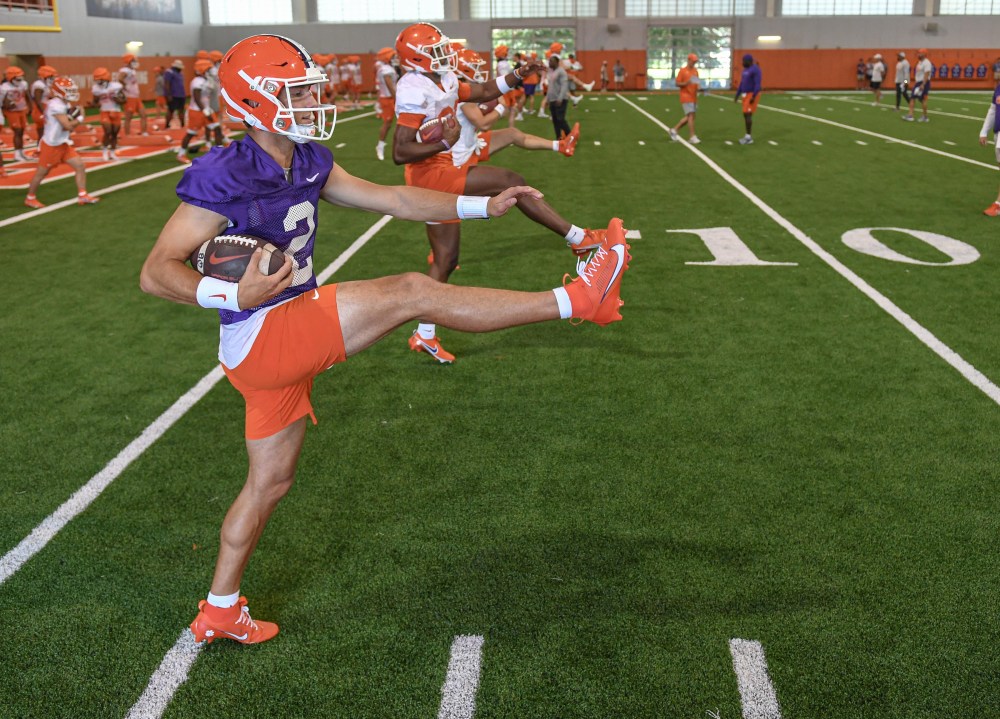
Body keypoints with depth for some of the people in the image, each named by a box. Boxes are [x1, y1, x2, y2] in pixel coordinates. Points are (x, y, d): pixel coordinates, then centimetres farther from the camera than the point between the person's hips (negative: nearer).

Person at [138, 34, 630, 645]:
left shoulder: (309, 163, 7)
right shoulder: (225, 178, -17)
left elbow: (391, 200, 12)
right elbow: (155, 272, -19)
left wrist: (485, 205, 8)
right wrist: (235, 295, -37)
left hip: (288, 341, 9)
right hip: (263, 337, -9)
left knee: (271, 481, 20)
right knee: (413, 293, -16)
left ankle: (220, 611, 37)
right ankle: (576, 299, -11)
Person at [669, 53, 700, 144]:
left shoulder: (695, 71, 12)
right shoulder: (682, 70, -6)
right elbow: (677, 83, -8)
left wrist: (697, 86, -1)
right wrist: (686, 83, -23)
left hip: (693, 97, 7)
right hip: (686, 97, -7)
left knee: (689, 117, 9)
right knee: (691, 115, -12)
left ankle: (675, 129, 23)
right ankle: (692, 136, -10)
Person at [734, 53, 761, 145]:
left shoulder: (755, 69, -15)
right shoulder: (745, 70, 14)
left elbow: (757, 84, -21)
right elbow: (742, 84, 19)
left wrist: (753, 96, -27)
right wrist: (737, 95, 18)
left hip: (752, 95, -9)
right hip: (746, 95, 9)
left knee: (748, 114, -12)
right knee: (746, 115, 8)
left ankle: (749, 137, -8)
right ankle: (748, 136, 13)